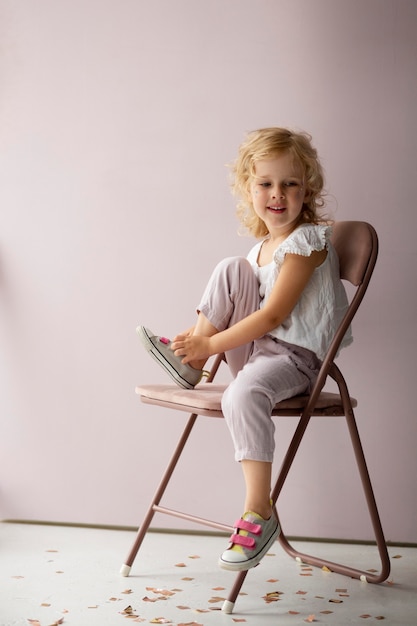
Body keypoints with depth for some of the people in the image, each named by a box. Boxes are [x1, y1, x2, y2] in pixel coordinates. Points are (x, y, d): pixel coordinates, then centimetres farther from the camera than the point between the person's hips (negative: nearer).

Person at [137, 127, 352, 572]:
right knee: (230, 269, -6)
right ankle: (189, 364, -5)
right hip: (254, 349, 8)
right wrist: (199, 336, 2)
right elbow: (236, 306, 19)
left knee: (243, 394, -38)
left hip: (296, 356, -7)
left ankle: (259, 513, -29)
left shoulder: (307, 242, -12)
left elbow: (272, 316, -18)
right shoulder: (262, 247, 14)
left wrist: (211, 343, -16)